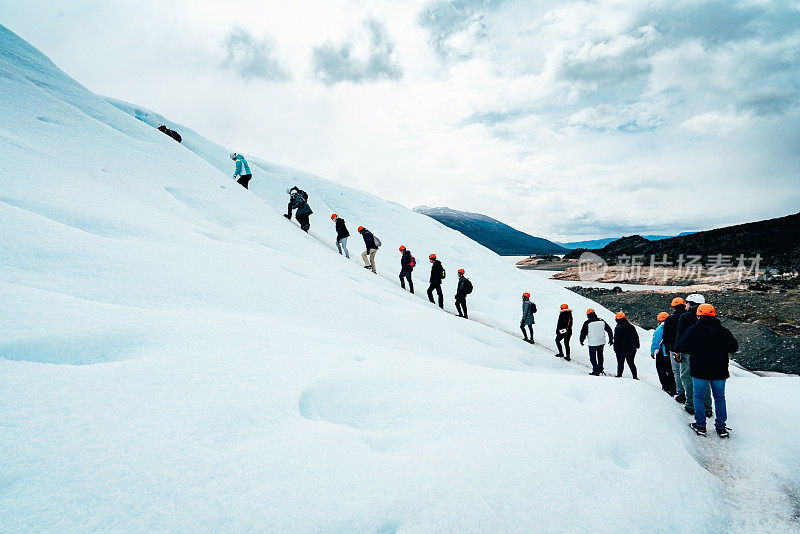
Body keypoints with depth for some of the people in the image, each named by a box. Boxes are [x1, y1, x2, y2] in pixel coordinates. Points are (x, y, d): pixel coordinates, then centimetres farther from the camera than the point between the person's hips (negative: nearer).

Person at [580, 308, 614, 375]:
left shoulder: (587, 323, -11)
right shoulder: (602, 321, 2)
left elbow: (583, 333, -6)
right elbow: (609, 330, 10)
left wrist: (581, 340, 10)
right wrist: (611, 339, 20)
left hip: (592, 343, -5)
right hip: (601, 342, 5)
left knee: (593, 357, 7)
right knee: (600, 356, 24)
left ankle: (596, 371, 5)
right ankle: (600, 369, 33)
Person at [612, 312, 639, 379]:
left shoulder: (618, 328, -15)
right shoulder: (631, 327, 3)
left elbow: (616, 340, -15)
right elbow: (636, 337, 12)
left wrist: (616, 349, -7)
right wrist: (637, 346, 23)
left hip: (621, 350, -5)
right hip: (631, 349, 5)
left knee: (620, 363, 7)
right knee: (631, 363, 13)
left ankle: (619, 376, 13)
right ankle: (635, 376, 12)